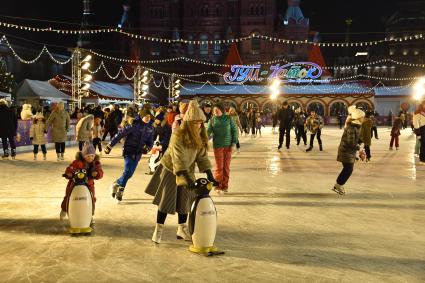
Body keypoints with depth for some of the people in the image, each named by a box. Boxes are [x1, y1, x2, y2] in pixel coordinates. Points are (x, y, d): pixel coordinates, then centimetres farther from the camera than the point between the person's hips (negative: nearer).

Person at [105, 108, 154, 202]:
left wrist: (147, 147, -14)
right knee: (127, 171, -13)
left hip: (137, 154, 5)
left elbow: (150, 141, 9)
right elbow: (120, 134, -14)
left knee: (129, 174, 8)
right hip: (129, 151, -5)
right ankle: (120, 190, 5)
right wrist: (110, 146, -15)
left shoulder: (150, 128, 1)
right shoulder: (134, 125, -15)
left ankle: (116, 184, 31)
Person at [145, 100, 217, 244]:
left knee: (184, 200, 10)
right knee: (166, 200, 0)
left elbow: (202, 156, -6)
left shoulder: (200, 137, -7)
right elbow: (178, 160, -31)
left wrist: (209, 175, -16)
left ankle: (182, 229, 24)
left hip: (187, 171, 6)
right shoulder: (178, 135, -26)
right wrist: (187, 178, -38)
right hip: (170, 170, -5)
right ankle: (158, 229, 14)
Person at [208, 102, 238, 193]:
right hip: (217, 146, -1)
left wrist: (234, 142, -2)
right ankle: (218, 186, 13)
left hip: (228, 146, 1)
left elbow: (234, 130, 5)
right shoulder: (212, 120, 1)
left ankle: (225, 185, 18)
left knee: (226, 167, 6)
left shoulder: (228, 118, 1)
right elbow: (208, 132, -4)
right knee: (219, 167, 0)